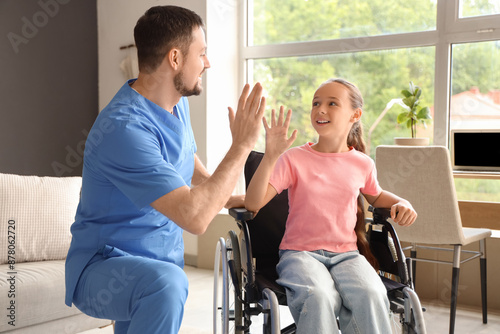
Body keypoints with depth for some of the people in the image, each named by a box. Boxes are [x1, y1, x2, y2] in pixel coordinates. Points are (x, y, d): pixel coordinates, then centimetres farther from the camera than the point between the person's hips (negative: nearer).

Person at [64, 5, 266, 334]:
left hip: (162, 258, 9)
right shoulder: (124, 128, -28)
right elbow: (195, 217, -33)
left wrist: (240, 200, 17)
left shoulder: (177, 104, 4)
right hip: (103, 268, -9)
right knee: (166, 281, -36)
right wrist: (242, 145, -25)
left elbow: (195, 172, 22)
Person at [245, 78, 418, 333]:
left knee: (371, 296, -31)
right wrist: (270, 156, -24)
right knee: (318, 298, -35)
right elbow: (253, 203, -13)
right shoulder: (294, 158, -3)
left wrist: (401, 203, 8)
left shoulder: (362, 164, 7)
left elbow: (375, 196, 30)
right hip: (300, 252, -2)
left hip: (346, 254, 3)